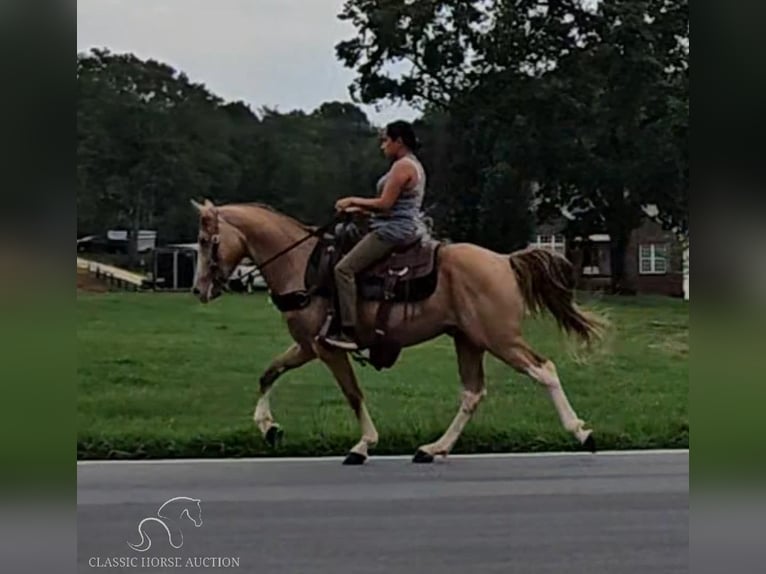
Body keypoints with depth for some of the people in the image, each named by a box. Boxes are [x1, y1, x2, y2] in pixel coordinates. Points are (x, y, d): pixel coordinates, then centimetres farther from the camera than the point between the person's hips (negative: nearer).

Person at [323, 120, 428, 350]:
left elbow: (385, 204, -18)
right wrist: (360, 208, 16)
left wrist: (353, 201, -7)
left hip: (394, 230, -11)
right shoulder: (414, 165, 19)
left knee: (344, 269, -15)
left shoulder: (402, 166, -13)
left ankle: (349, 333, -20)